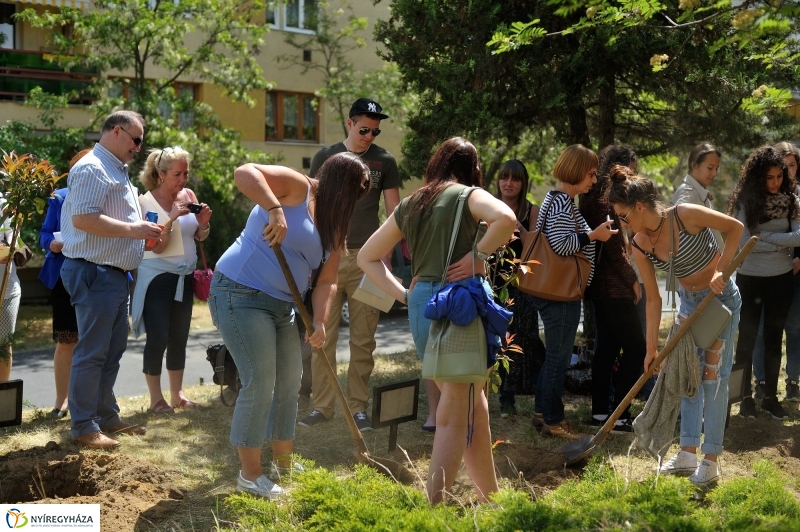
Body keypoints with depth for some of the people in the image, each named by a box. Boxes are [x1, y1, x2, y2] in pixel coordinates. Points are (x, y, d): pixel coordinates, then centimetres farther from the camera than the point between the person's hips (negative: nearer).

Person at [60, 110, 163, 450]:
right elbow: (82, 218, -23)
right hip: (94, 272, -10)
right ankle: (84, 426, 2)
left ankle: (106, 415, 24)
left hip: (115, 274, 11)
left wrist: (143, 232, 12)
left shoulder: (116, 172, 20)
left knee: (113, 349, 15)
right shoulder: (92, 168, -13)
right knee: (91, 352, -5)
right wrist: (132, 229, -22)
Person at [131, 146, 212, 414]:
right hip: (157, 277, -5)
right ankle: (156, 398, 5)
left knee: (180, 337, 10)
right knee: (158, 337, -7)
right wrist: (172, 218, -26)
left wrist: (204, 222, -11)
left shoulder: (188, 195, 3)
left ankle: (177, 394, 20)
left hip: (184, 276, 5)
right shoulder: (146, 201, -10)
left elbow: (200, 237, 10)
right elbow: (157, 247, -14)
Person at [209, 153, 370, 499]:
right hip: (241, 293, -9)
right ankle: (250, 475, 5)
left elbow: (326, 280, 6)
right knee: (260, 386, -9)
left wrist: (320, 321, -10)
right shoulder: (297, 187, -11)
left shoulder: (335, 228, 12)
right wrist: (275, 209, -37)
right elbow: (244, 173, -25)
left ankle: (283, 463, 30)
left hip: (281, 304, 9)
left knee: (289, 385, 13)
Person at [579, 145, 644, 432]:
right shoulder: (607, 197, -16)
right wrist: (632, 280, -11)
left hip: (600, 284, 10)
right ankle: (619, 415, -5)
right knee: (635, 346, -6)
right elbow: (614, 246, -20)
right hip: (614, 287, -10)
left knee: (606, 345, 14)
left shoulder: (594, 194, 15)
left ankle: (599, 411, 19)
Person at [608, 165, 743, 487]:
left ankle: (711, 462, 6)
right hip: (689, 301, 6)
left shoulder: (686, 215, -26)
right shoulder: (640, 246, -10)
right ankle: (688, 454, 19)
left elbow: (735, 227, -14)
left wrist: (721, 271, -23)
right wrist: (651, 346, -6)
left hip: (721, 298, -6)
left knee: (713, 377, -2)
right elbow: (653, 299, -5)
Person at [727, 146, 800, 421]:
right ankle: (746, 397, 17)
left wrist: (766, 238, -25)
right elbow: (745, 242, -17)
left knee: (774, 338, 11)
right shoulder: (745, 201, -9)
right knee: (747, 338, 7)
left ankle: (770, 397, 21)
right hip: (749, 278, -3)